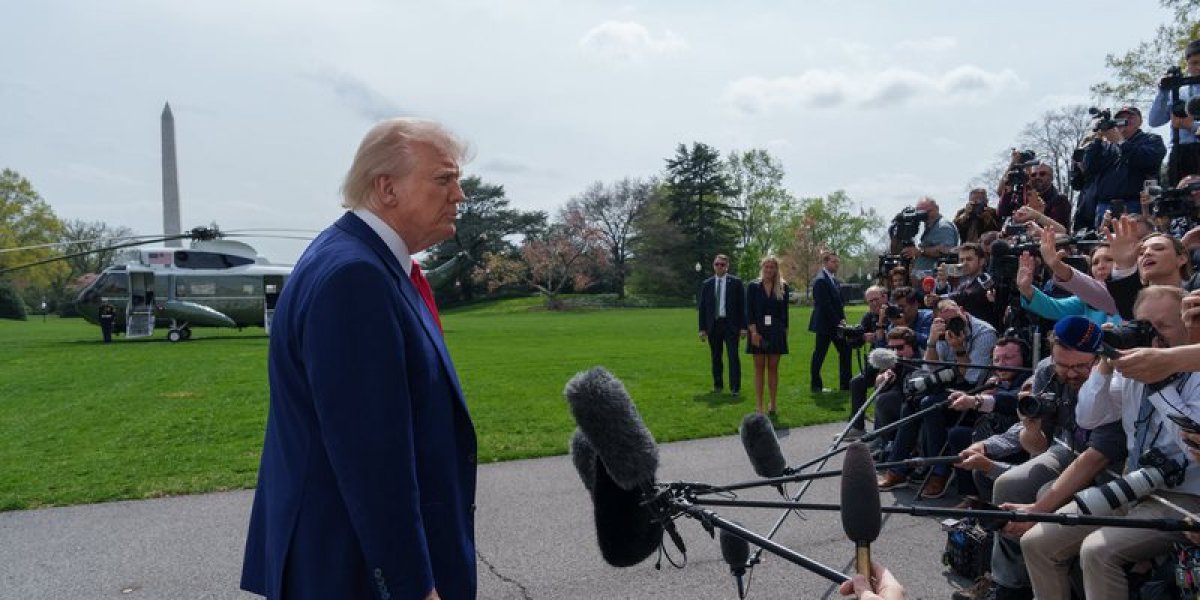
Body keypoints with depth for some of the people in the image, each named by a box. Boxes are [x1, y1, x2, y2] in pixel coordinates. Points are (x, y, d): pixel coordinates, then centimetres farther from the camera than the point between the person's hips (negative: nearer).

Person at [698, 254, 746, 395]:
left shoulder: (736, 282, 2)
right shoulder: (706, 284, 9)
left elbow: (742, 305, 0)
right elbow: (702, 308, 9)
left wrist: (743, 327, -6)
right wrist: (702, 328, 3)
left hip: (730, 325, -2)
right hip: (713, 325, 3)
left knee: (733, 356, -5)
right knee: (715, 357, 9)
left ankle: (735, 387, 0)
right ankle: (717, 385, 20)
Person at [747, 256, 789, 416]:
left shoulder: (783, 287, 3)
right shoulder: (753, 286, 0)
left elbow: (784, 312, 5)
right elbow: (749, 311, -3)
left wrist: (784, 331, 1)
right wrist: (753, 331, -11)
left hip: (776, 332, 1)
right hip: (758, 331, -1)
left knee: (773, 368, 5)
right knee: (759, 368, 2)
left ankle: (773, 404, 11)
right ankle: (759, 405, 3)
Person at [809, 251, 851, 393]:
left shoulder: (834, 280, 14)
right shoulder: (820, 280, -15)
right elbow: (825, 305, -19)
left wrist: (842, 319, 4)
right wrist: (838, 321, -16)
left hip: (836, 324, 9)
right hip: (824, 324, -9)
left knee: (845, 351, 8)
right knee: (819, 354, 0)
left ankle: (845, 384, 14)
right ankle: (816, 386, 8)